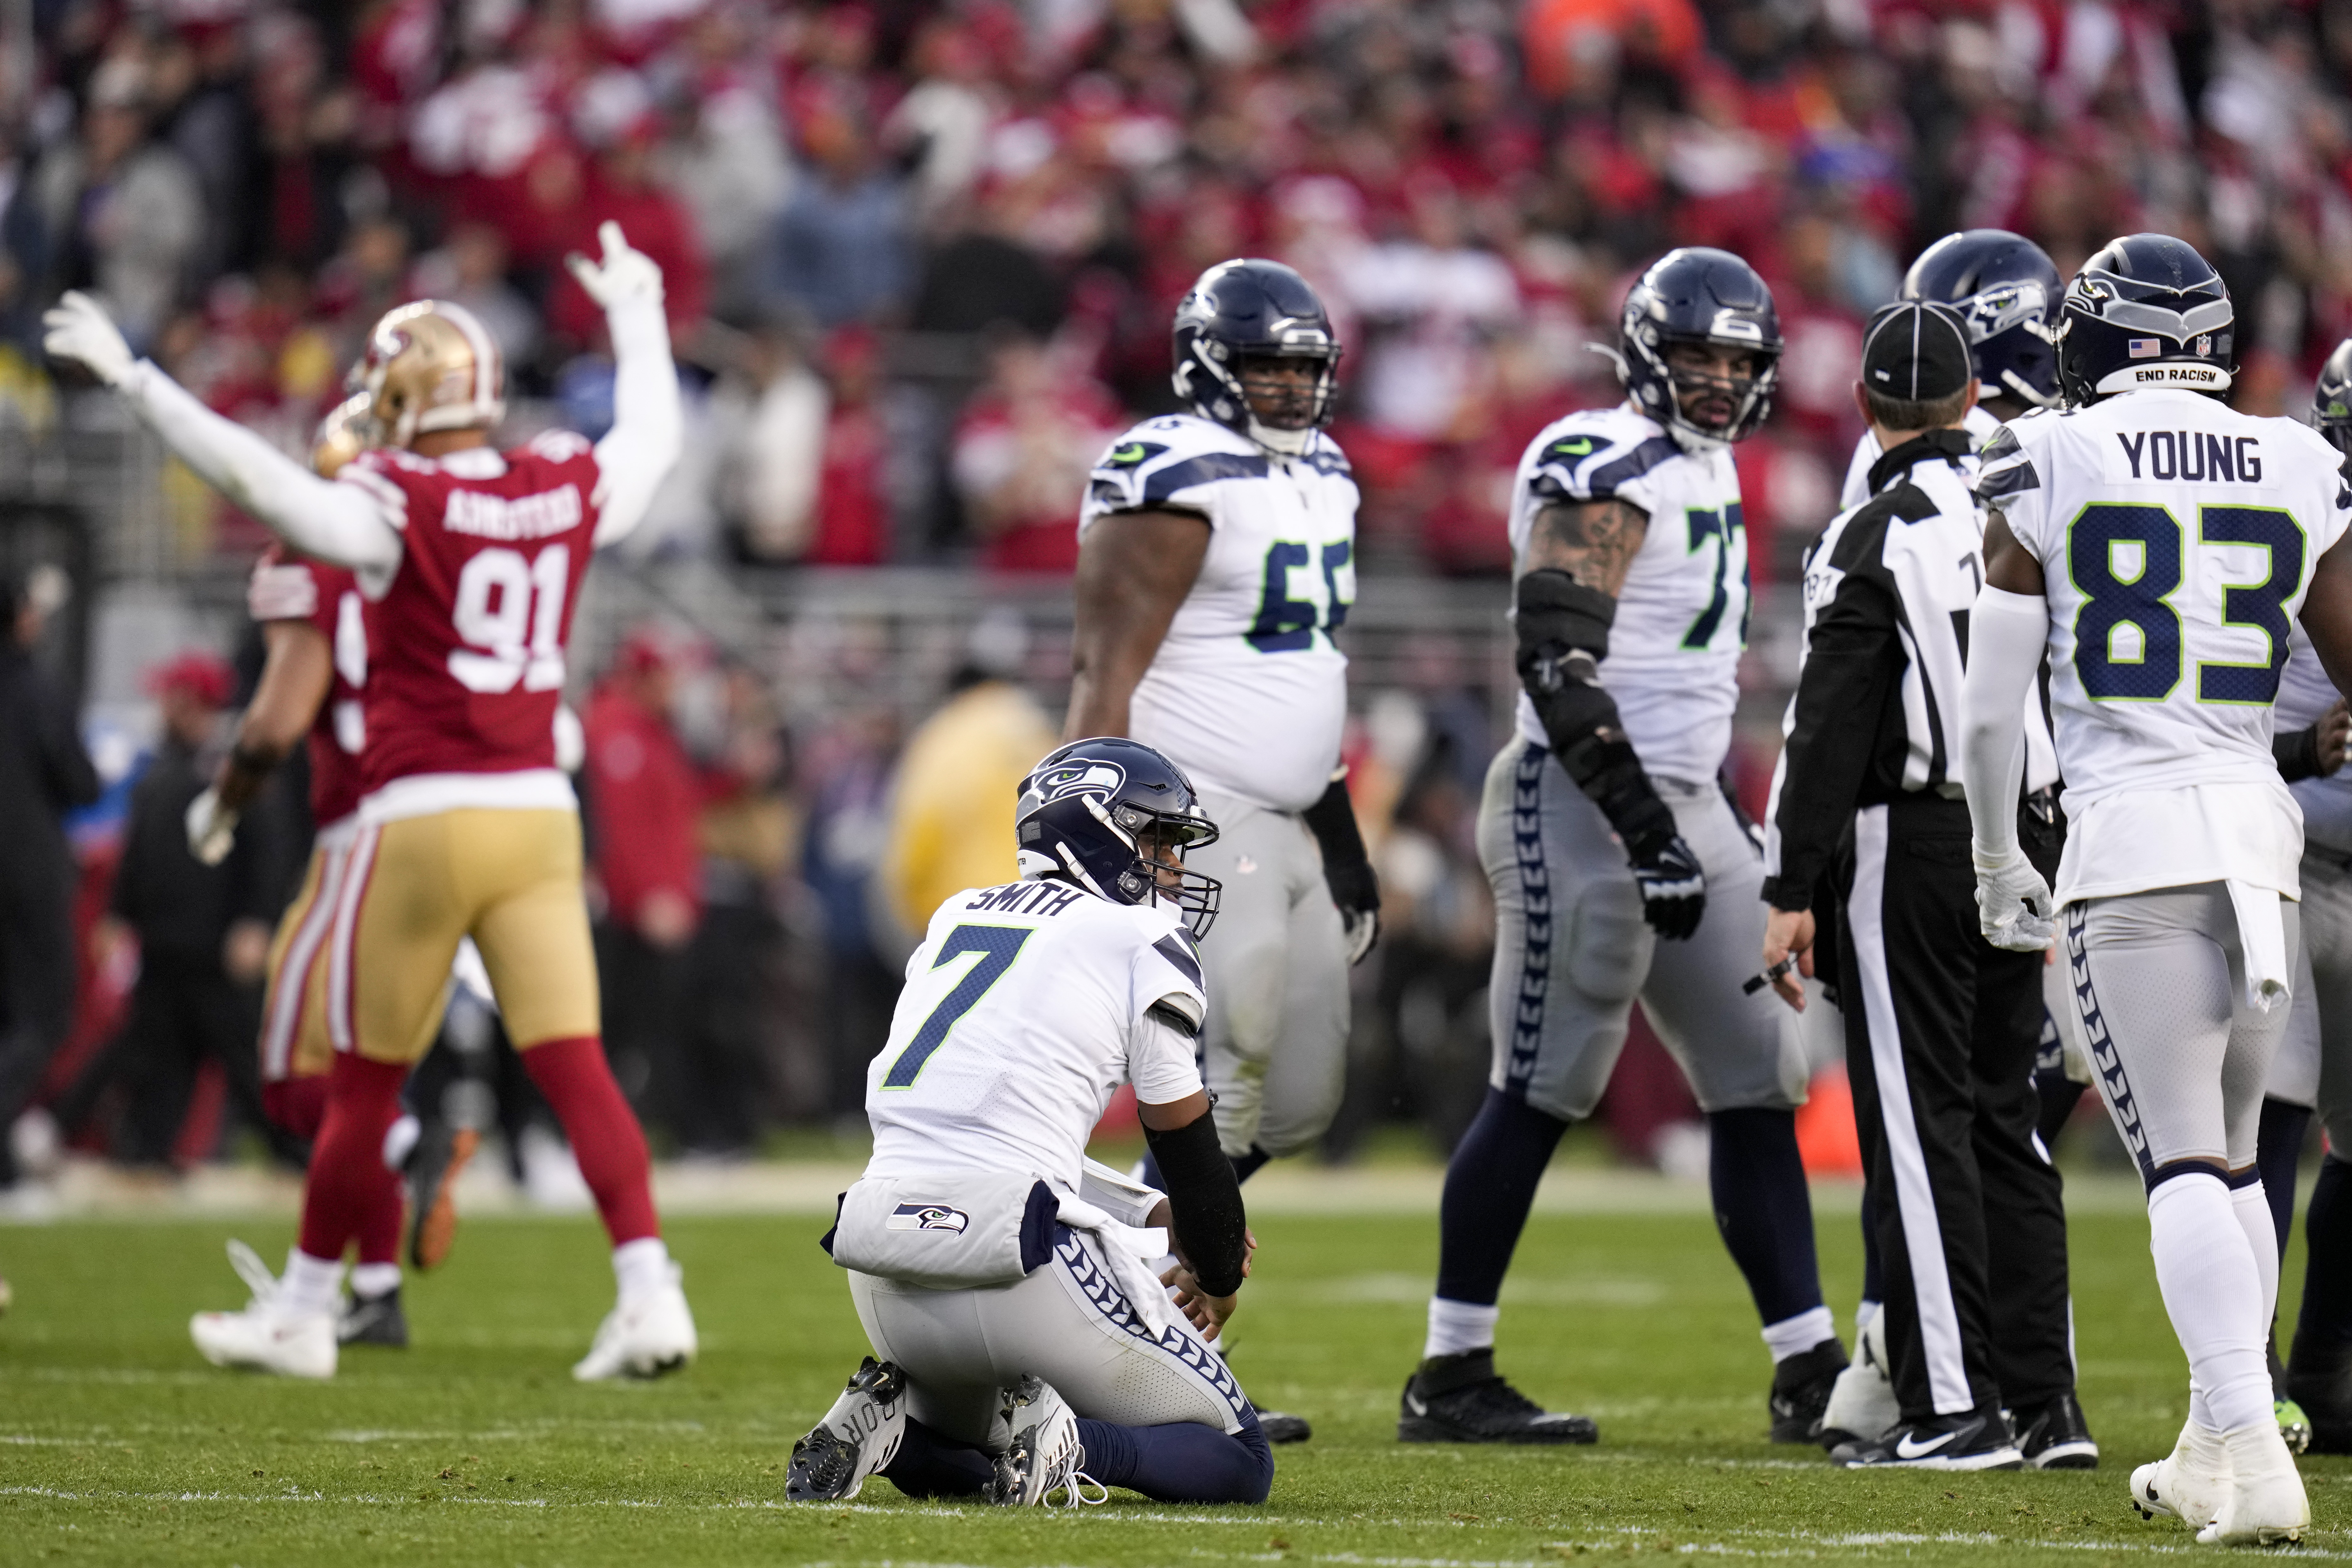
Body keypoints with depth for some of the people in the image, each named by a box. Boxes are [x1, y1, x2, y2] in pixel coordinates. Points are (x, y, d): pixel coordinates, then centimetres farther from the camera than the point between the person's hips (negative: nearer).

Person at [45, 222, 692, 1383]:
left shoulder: (394, 511, -10)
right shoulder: (570, 493, 6)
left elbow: (251, 474, -19)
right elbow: (650, 436, 27)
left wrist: (131, 378, -13)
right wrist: (636, 313, 43)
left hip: (420, 818, -4)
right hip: (539, 815, 4)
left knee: (364, 1081, 7)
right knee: (573, 1064, 1)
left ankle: (306, 1308, 19)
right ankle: (648, 1289, -11)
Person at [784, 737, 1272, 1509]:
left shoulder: (957, 919, 21)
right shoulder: (1139, 943, 1)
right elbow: (1189, 1148, 9)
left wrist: (1152, 1214, 30)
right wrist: (1218, 1279, 28)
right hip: (1013, 1261, -6)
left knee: (948, 1455, 35)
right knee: (1237, 1461, 7)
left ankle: (884, 1421, 2)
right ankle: (1063, 1442, -19)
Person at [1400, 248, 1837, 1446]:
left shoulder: (1702, 468, 16)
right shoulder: (1607, 471, -14)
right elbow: (1557, 663, -22)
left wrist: (1725, 813, 24)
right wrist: (1646, 833, -24)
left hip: (1681, 807, 9)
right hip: (1584, 809, -9)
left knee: (1758, 1086, 7)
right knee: (1538, 1091, -5)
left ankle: (1808, 1372, 10)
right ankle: (1449, 1380, 1)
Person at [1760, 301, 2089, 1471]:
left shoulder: (1876, 541, -12)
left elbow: (1832, 730, -14)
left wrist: (1790, 893, -10)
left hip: (1910, 847, -6)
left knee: (1921, 1123, -3)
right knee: (2005, 1119, 12)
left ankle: (1954, 1406, -5)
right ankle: (2045, 1405, 12)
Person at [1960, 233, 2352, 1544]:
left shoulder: (2050, 468, -1)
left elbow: (1990, 708, 0)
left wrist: (1997, 863, 13)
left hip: (2130, 832, -4)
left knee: (2182, 1162, -6)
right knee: (2233, 1153, 17)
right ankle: (2216, 1452, 23)